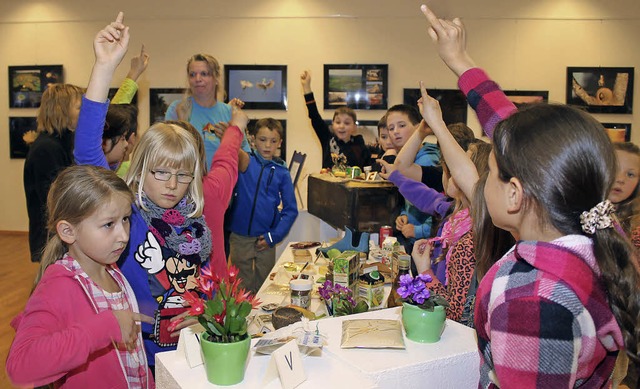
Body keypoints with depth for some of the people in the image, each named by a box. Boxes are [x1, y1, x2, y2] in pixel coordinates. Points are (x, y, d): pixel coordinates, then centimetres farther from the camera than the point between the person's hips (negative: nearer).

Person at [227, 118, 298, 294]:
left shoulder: (282, 172, 1)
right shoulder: (246, 161, -2)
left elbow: (290, 210, 2)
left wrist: (274, 236, -6)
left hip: (266, 239, 1)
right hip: (240, 238, -1)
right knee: (241, 285, 10)